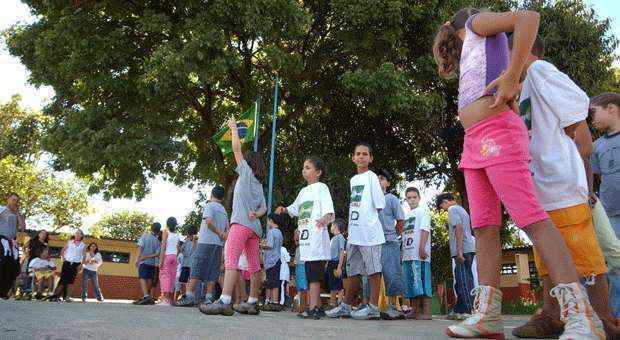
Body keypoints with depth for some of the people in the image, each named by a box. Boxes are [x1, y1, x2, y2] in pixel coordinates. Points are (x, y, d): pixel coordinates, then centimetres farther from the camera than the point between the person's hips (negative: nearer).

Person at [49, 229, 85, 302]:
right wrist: (63, 258, 0)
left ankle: (67, 297, 5)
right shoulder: (70, 242, 8)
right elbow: (62, 250, 13)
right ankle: (55, 295, 1)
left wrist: (81, 264, -5)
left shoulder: (82, 245, 6)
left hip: (76, 264, 0)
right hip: (67, 263, 0)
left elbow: (83, 256, 6)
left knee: (71, 280, 0)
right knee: (63, 280, -4)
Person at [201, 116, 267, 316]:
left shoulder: (247, 171, 6)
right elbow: (264, 208, 20)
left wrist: (234, 127, 13)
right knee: (254, 265, 9)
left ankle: (224, 302, -29)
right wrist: (256, 214, 0)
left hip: (241, 223, -9)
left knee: (231, 260, -18)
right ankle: (252, 303, 14)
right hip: (254, 226, 9)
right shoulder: (259, 185, 26)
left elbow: (237, 148, 2)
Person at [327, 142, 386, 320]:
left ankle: (373, 307, 3)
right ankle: (346, 306, 19)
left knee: (373, 268, -2)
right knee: (354, 270, 13)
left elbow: (380, 205, -8)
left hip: (369, 231, -7)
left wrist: (369, 218, 0)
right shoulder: (353, 180, 17)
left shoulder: (371, 176, -4)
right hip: (354, 232, 8)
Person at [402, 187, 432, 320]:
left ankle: (426, 312, -9)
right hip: (408, 254, 8)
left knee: (422, 281, -10)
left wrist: (422, 248, -19)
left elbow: (425, 230, -9)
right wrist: (402, 252, 18)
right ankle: (414, 311, 15)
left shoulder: (423, 210, 3)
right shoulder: (406, 215, 24)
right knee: (411, 283, 8)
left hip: (419, 254, -7)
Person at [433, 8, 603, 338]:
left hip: (495, 132, -9)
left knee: (531, 218, -16)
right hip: (474, 143, 9)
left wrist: (511, 76, -16)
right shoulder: (473, 57, 31)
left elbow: (528, 16, -11)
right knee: (484, 226, -1)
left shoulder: (478, 22, 10)